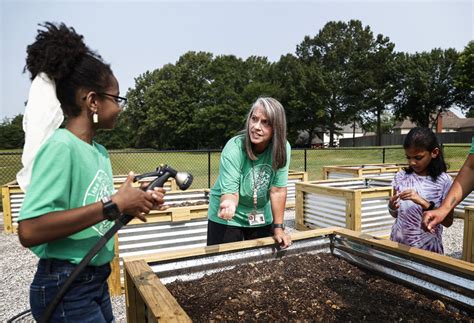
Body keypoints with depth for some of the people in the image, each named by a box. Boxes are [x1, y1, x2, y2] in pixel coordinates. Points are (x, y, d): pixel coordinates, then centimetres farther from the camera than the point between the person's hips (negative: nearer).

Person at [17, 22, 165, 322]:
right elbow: (30, 231, -29)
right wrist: (114, 204, -28)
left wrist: (134, 202, -5)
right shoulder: (60, 147, -21)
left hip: (97, 279, 8)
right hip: (65, 287, -8)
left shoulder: (99, 151, 2)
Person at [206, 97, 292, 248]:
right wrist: (229, 204, -47)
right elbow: (230, 191, -24)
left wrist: (278, 228, -10)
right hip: (228, 219, -3)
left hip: (262, 218, 3)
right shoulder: (234, 148, -25)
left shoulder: (282, 148, -18)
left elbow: (277, 190, -13)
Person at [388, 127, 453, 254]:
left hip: (427, 247, -2)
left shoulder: (443, 181, -10)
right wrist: (392, 207, -15)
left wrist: (424, 203, -23)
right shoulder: (401, 176, -2)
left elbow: (448, 221, -10)